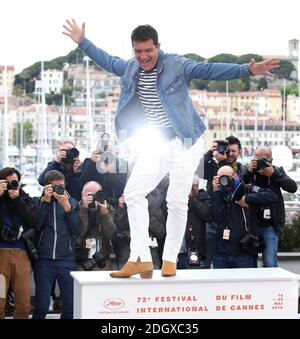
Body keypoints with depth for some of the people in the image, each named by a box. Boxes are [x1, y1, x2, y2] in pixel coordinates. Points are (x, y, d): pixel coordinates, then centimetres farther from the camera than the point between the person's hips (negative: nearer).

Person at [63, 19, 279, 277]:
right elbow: (108, 62, 24)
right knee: (134, 192, -3)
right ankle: (141, 259, -1)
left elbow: (209, 70, -21)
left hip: (185, 144, -6)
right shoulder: (130, 68, 5)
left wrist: (247, 70, -31)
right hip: (155, 146, 6)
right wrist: (82, 42, 28)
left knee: (177, 200, -7)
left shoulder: (176, 65, -13)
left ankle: (170, 260, 6)